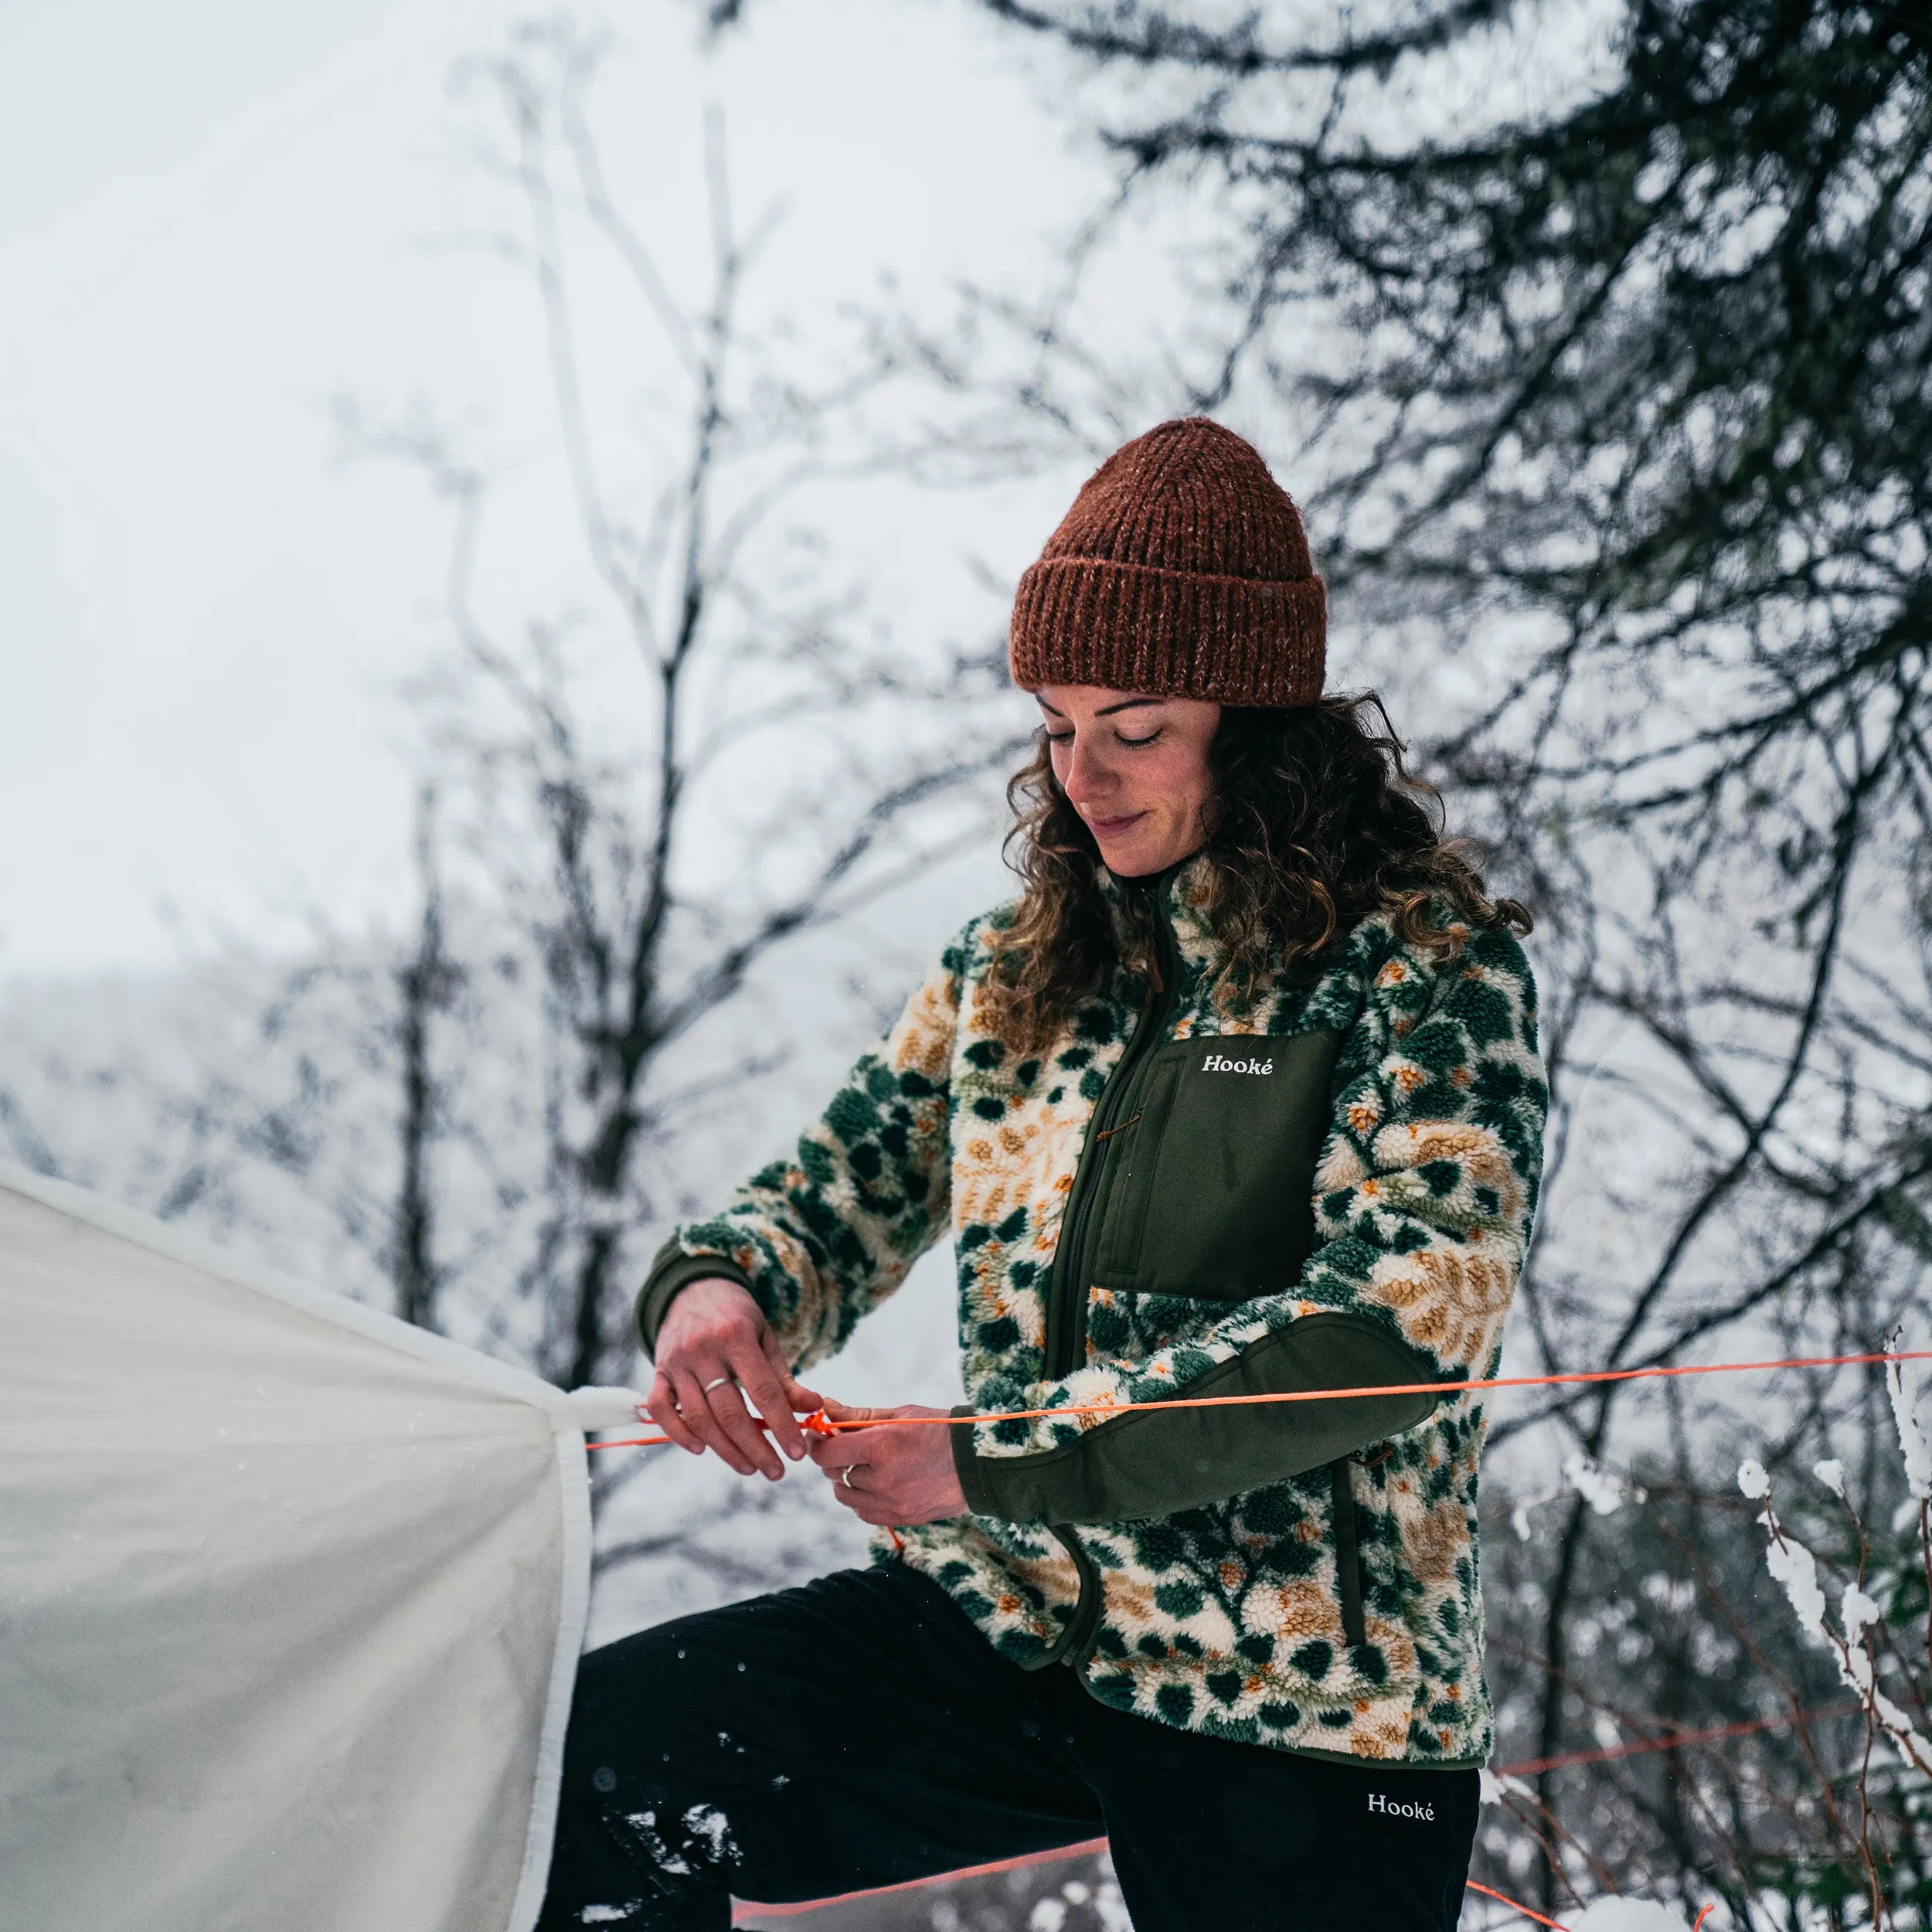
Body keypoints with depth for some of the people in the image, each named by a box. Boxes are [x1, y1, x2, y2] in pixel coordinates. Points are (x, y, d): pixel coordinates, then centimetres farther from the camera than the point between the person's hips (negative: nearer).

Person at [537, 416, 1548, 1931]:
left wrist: (1005, 1461, -24)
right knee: (586, 1766, -13)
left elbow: (1402, 1314, -21)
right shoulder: (1021, 970, 9)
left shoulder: (1429, 969, -8)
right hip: (1003, 1626, 5)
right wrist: (717, 1287, -9)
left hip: (1302, 1707, -4)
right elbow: (845, 1193, 17)